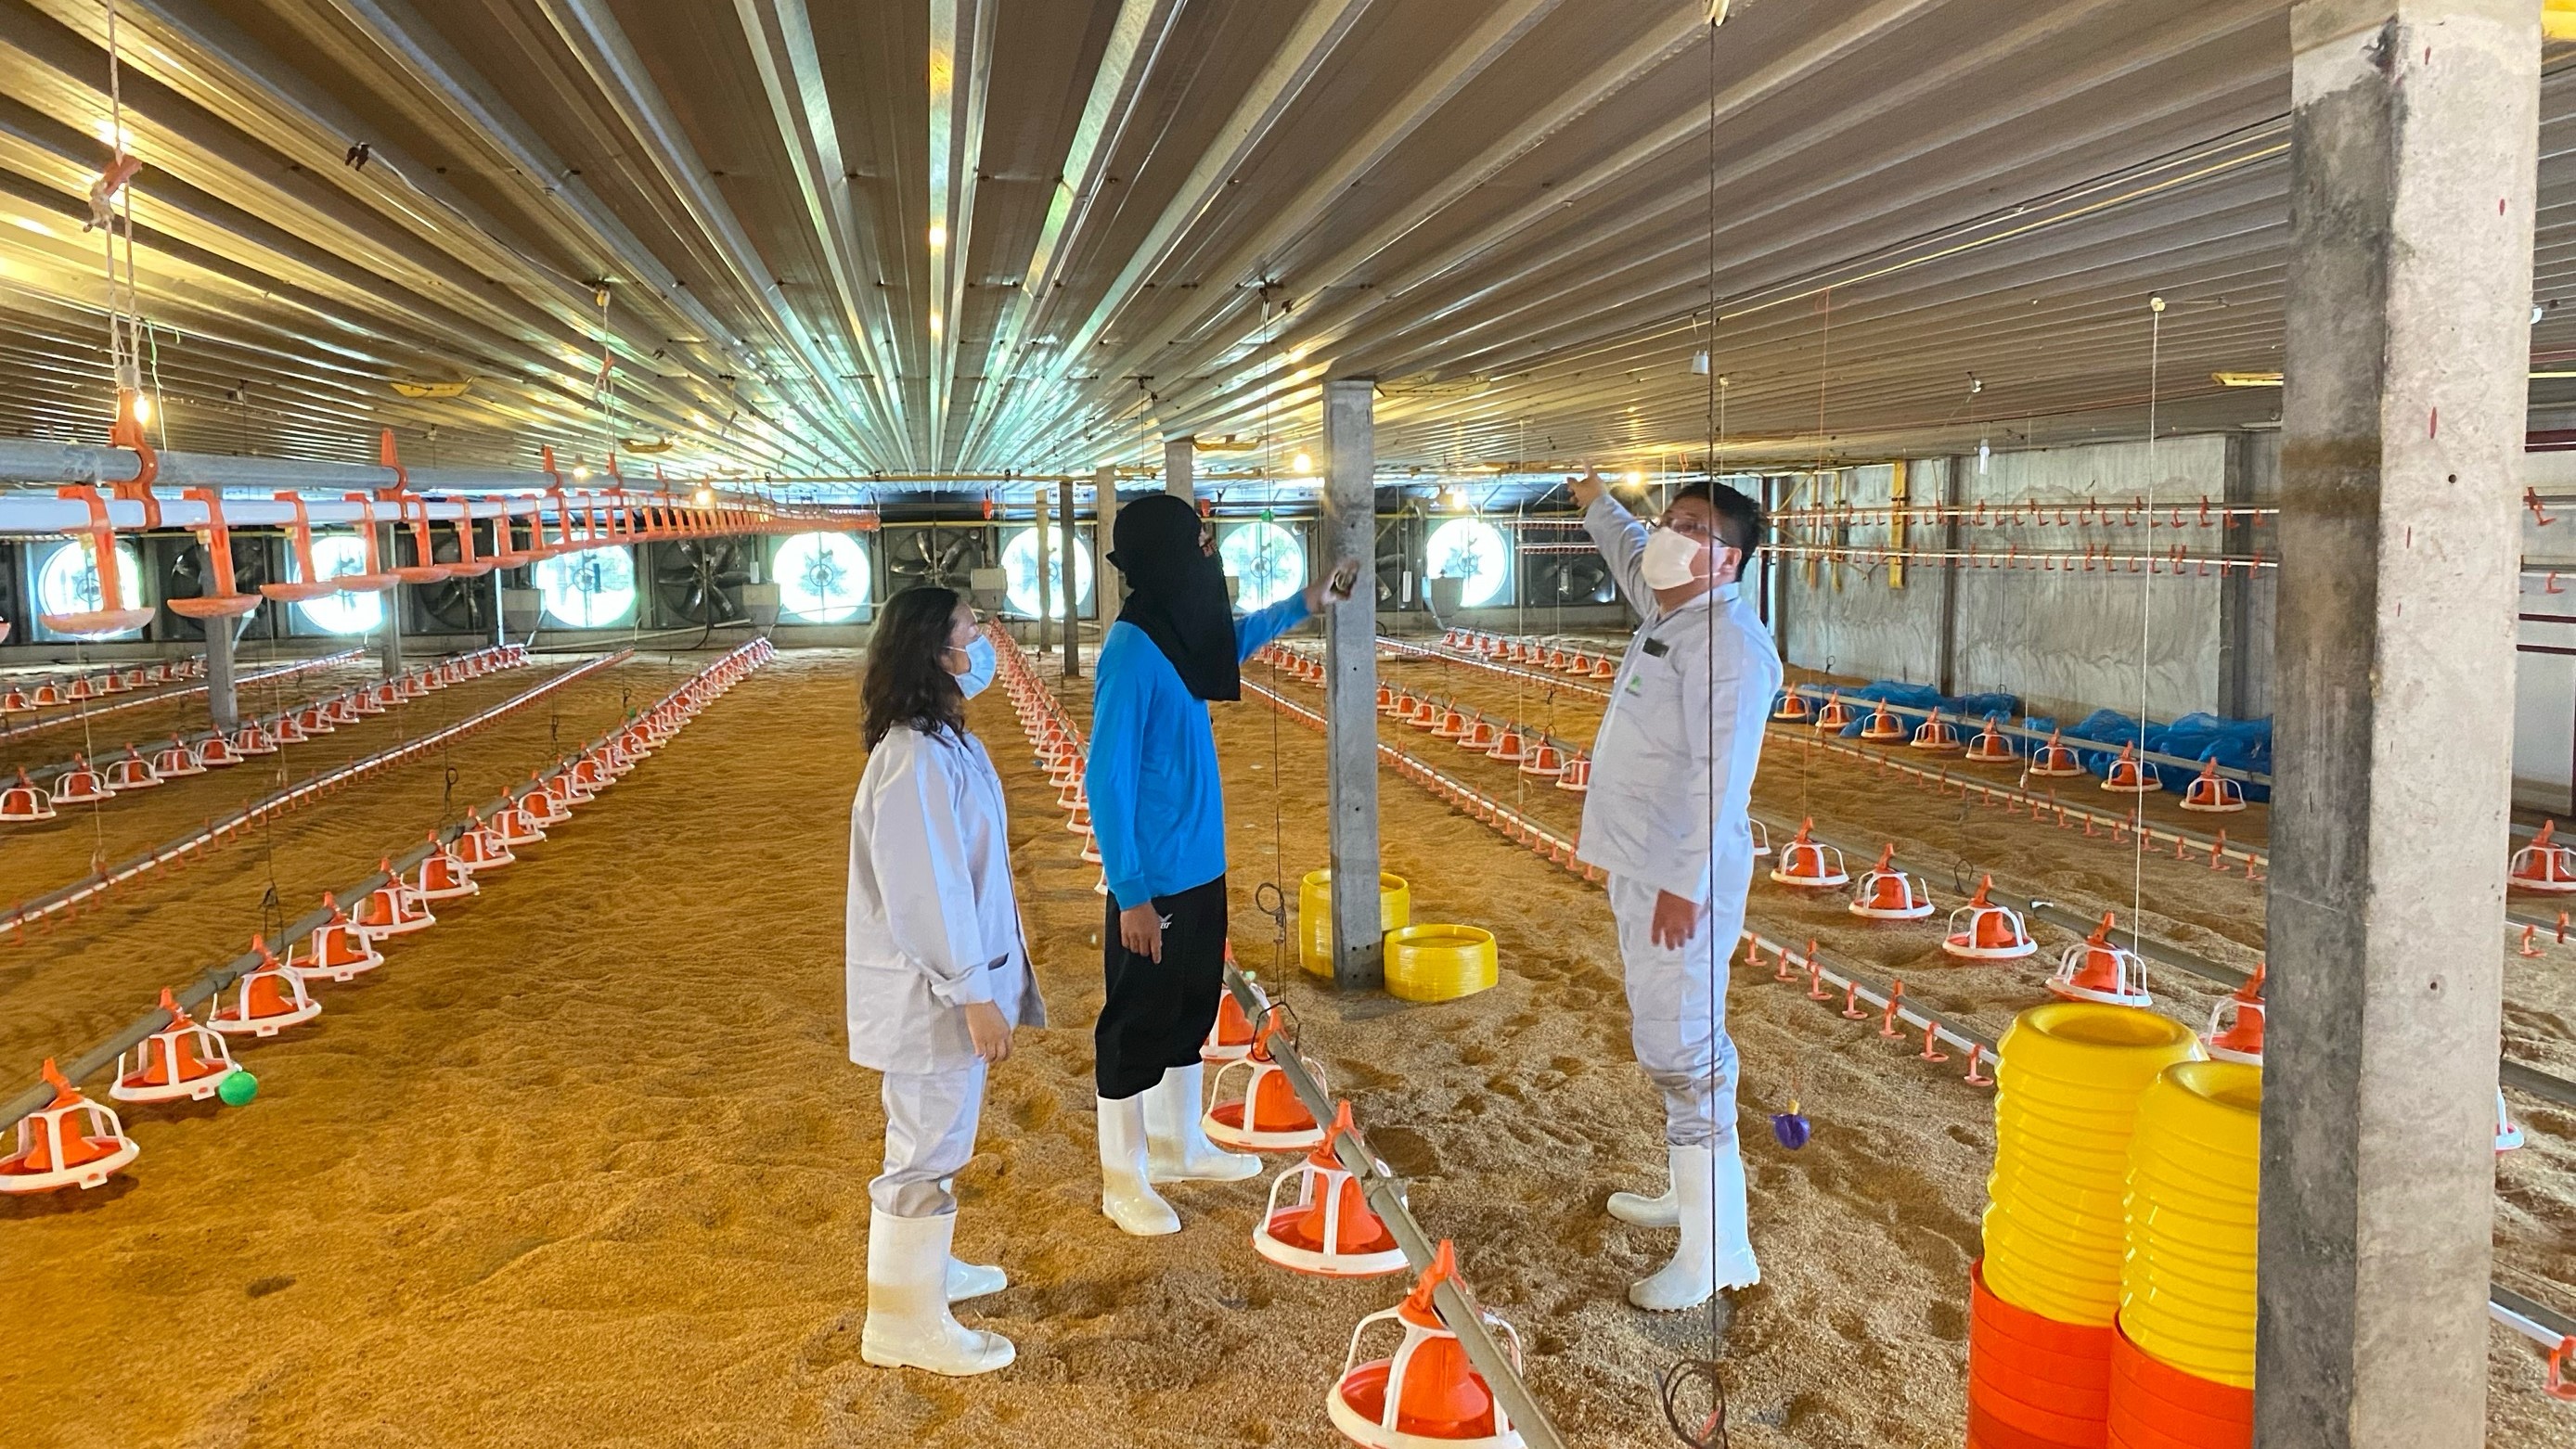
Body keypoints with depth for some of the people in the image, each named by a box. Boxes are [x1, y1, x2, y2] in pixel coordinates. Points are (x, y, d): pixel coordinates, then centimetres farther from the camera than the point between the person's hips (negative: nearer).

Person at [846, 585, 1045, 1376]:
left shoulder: (945, 741, 6)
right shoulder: (914, 762, -25)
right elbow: (926, 892, -26)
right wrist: (975, 996, -23)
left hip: (953, 980, 10)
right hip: (930, 991, -10)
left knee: (937, 1135, 24)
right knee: (928, 1147, 2)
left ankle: (926, 1267, 42)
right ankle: (905, 1323, 15)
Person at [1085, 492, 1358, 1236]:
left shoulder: (1178, 636, 3)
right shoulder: (1129, 653, -22)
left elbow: (1232, 639, 30)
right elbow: (1106, 779, -22)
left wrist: (1304, 603, 28)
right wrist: (1130, 894, -22)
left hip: (1198, 867, 9)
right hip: (1153, 880, -9)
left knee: (1192, 1009, 20)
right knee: (1138, 1024, 5)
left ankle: (1180, 1147, 37)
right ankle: (1123, 1179, 20)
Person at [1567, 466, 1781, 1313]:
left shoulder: (1727, 640, -19)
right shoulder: (1666, 609, 10)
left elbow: (1719, 774, -25)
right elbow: (1630, 552, 34)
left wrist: (1685, 882, -27)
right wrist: (1596, 501, 49)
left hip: (1680, 880, -10)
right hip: (1639, 866, 10)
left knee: (1683, 1050, -8)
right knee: (1664, 1041, 19)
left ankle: (1715, 1249, -2)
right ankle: (1688, 1192, 33)